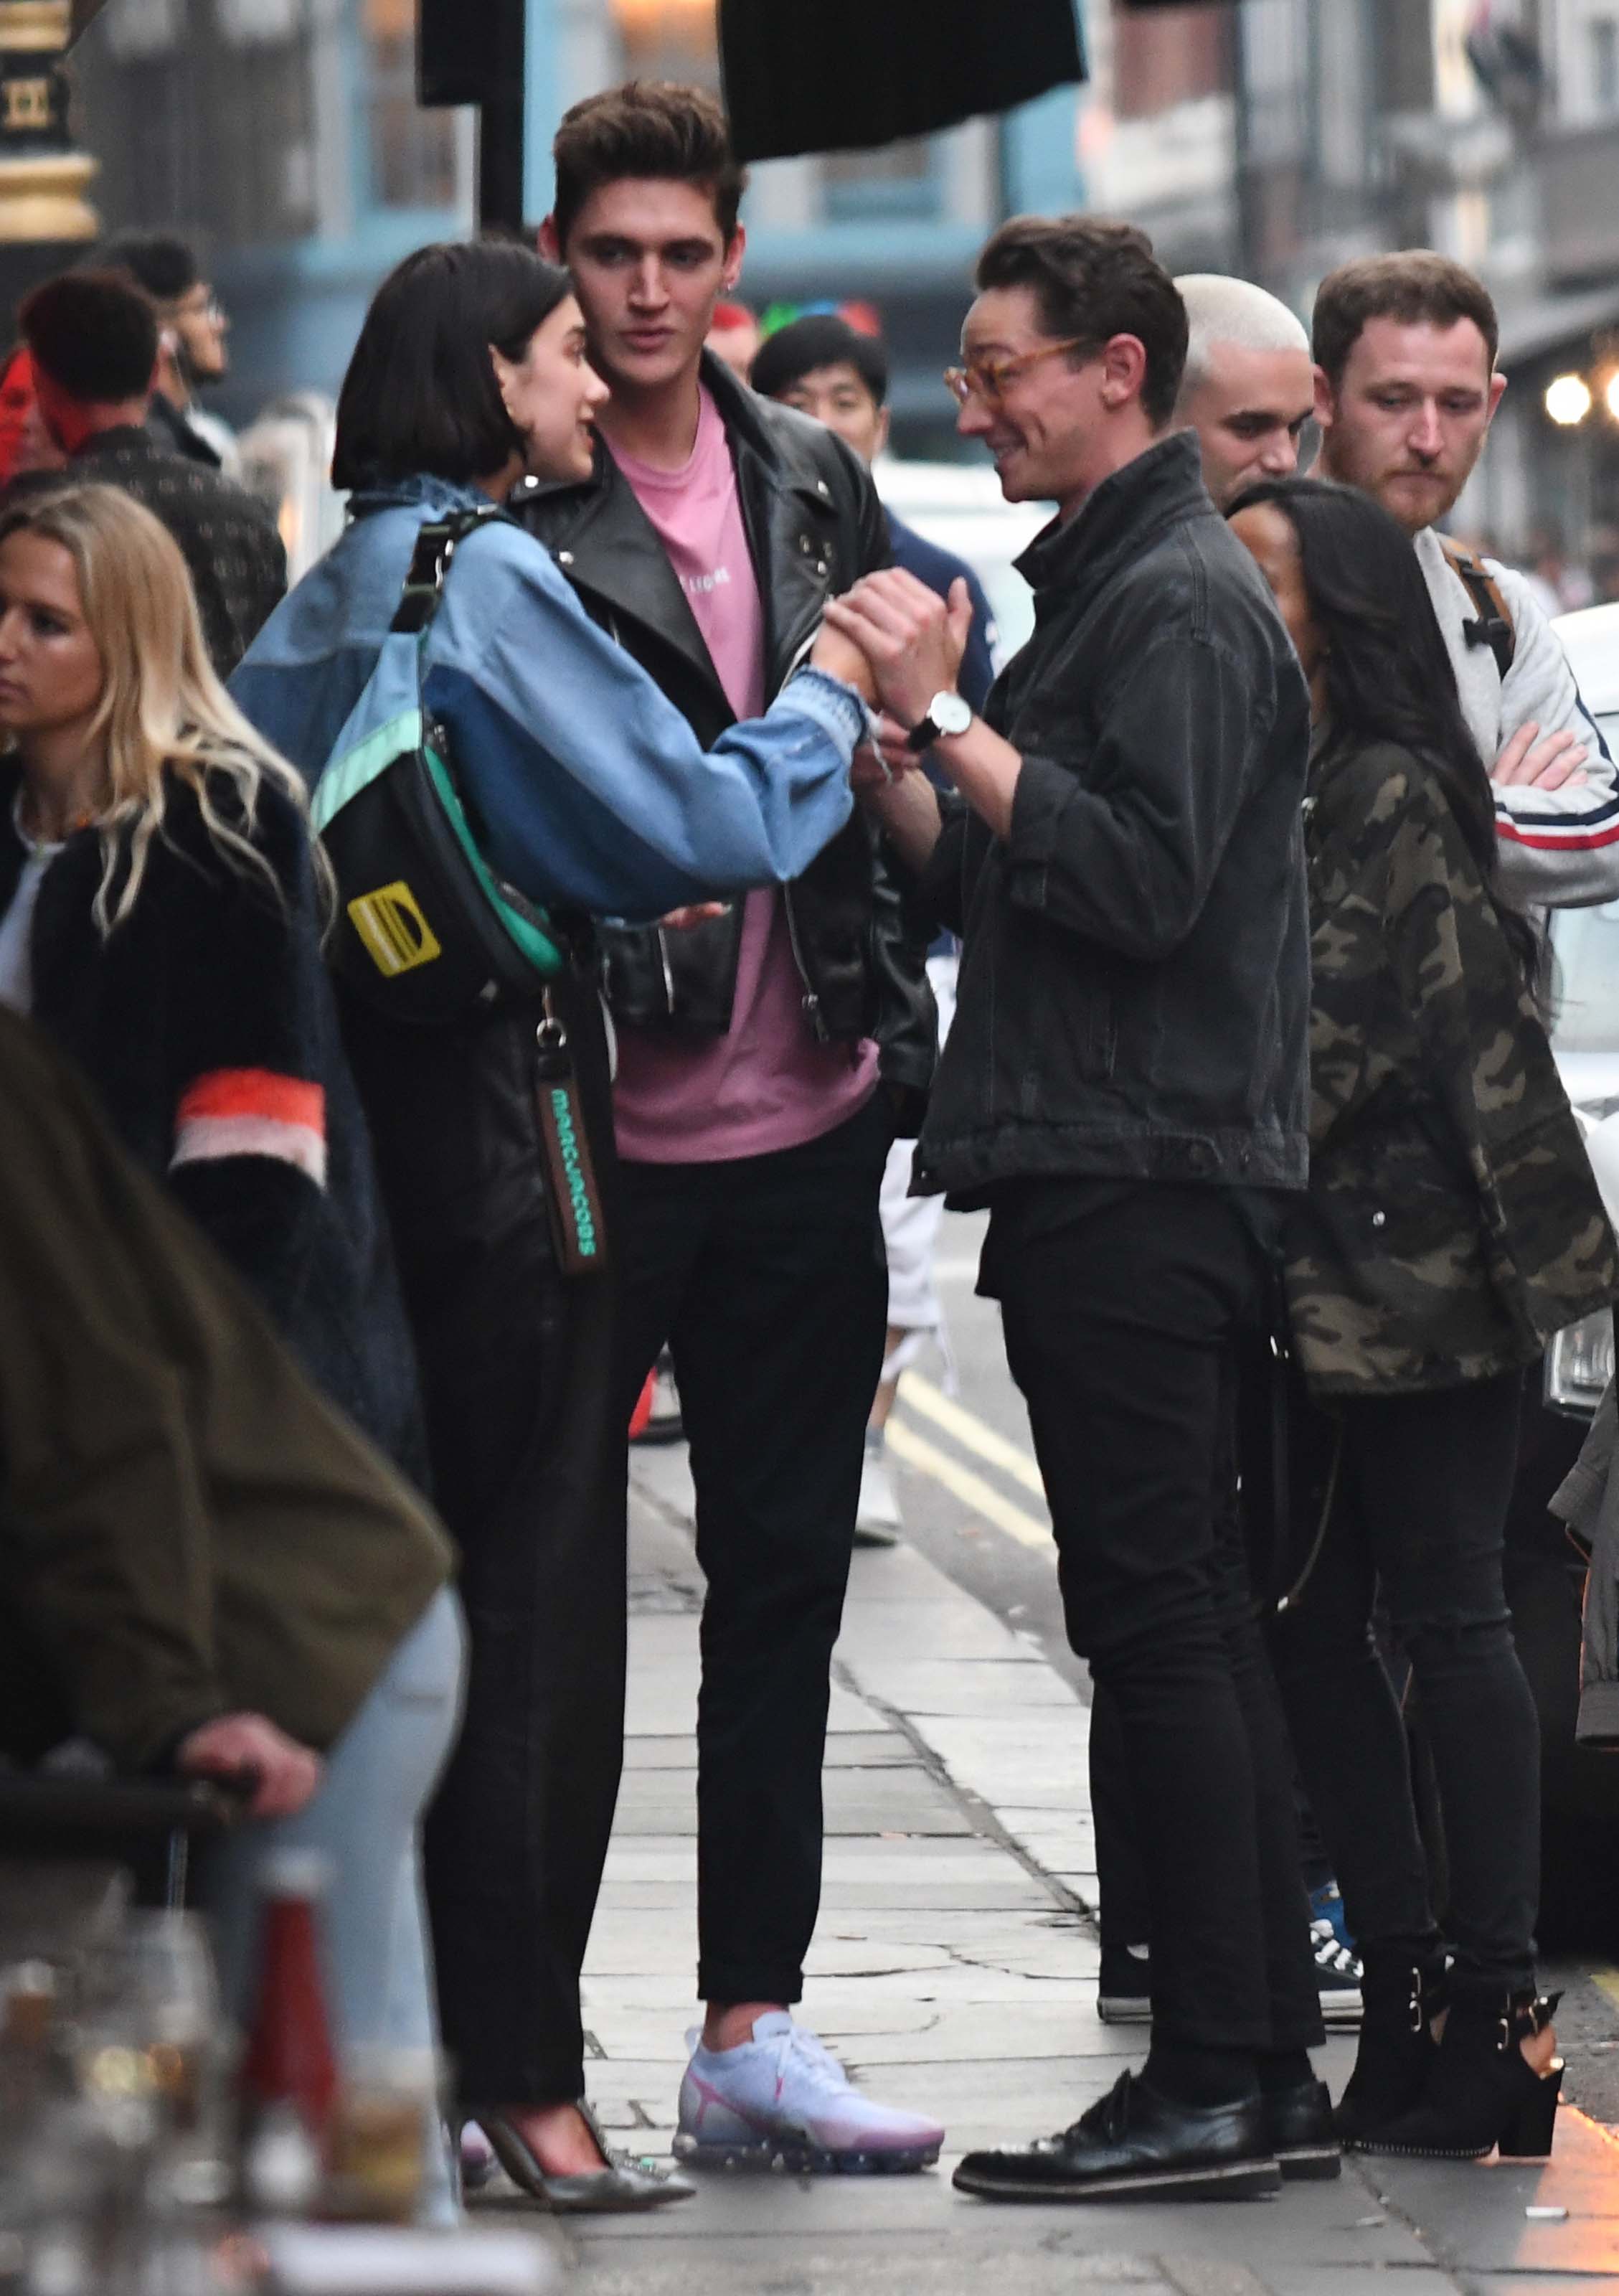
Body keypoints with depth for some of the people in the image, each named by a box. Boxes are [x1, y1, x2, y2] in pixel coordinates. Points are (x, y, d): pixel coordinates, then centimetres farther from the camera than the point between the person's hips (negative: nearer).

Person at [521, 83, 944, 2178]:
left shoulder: (817, 484, 11)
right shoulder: (498, 506, -6)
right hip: (587, 1120, -5)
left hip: (802, 1123, 6)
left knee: (784, 1575, 9)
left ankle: (748, 2035, 16)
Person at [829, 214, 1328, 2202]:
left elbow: (1143, 881, -22)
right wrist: (887, 757, 5)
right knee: (1191, 1621, 10)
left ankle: (1209, 2090, -9)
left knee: (1153, 1615, -10)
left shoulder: (1183, 599, -11)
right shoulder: (1096, 587, 21)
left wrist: (951, 718, -18)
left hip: (1143, 1178, -10)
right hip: (1095, 1171, 10)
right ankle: (1270, 2073, 13)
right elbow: (1003, 886, 20)